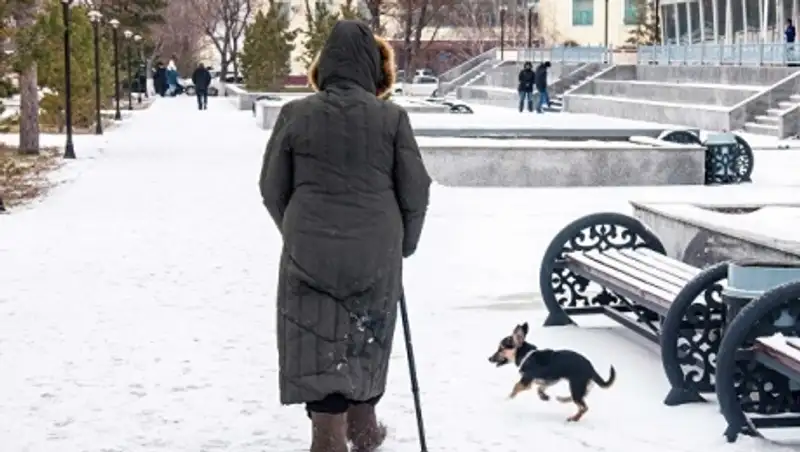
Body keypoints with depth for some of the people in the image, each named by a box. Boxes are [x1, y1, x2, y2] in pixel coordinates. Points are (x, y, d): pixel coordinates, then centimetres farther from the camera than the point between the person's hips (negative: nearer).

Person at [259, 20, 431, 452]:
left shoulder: (296, 114, -4)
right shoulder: (391, 116, -5)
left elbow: (272, 190, 4)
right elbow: (415, 191, -1)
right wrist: (403, 244, 16)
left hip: (309, 254, -1)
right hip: (376, 253, 1)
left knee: (320, 348, 6)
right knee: (367, 341, 19)